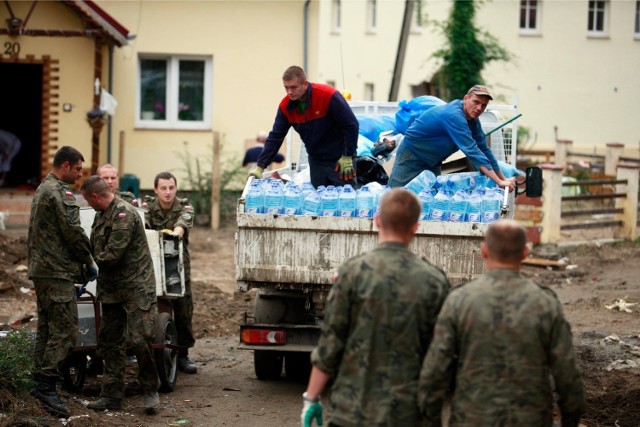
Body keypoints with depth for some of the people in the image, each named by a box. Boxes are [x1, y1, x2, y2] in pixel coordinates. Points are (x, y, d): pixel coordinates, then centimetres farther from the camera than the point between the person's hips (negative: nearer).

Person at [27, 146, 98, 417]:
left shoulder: (43, 189, 20)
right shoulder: (59, 193, -13)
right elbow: (73, 232, -16)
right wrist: (89, 262, -2)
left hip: (41, 270, 11)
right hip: (57, 272, -11)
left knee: (47, 328, 13)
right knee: (65, 329, -12)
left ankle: (41, 381, 15)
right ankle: (47, 385, -16)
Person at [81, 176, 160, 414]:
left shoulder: (124, 214, -17)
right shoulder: (101, 215, 12)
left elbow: (112, 254, -20)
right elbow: (96, 250, 16)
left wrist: (92, 261, -4)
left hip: (136, 287, -9)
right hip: (112, 288, 9)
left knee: (140, 340, -11)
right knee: (110, 341, 9)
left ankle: (150, 391, 3)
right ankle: (112, 394, 15)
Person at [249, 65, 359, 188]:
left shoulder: (328, 96, -22)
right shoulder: (285, 106, -6)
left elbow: (351, 126, -16)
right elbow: (275, 137, -1)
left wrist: (347, 157, -14)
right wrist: (260, 167, -6)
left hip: (339, 160, -5)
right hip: (316, 161, 5)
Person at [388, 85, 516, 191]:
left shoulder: (473, 119, -4)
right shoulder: (454, 116, -33)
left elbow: (484, 149, 4)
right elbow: (472, 151, -38)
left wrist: (503, 179, 2)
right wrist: (499, 182, -41)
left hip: (432, 162, 9)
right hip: (411, 156, -9)